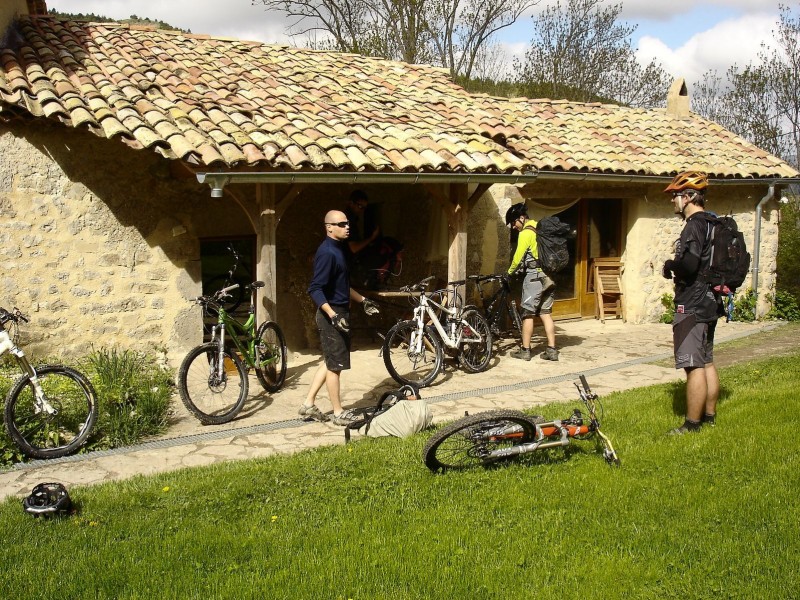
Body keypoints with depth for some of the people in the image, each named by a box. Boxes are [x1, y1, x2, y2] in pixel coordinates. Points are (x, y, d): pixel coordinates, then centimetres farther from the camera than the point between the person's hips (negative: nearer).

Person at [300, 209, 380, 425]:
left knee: (330, 361, 16)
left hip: (340, 312, 10)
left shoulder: (339, 249, 12)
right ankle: (338, 413, 11)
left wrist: (363, 300, 27)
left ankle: (309, 404, 23)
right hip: (331, 315, -10)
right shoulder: (327, 252, -19)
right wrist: (333, 315, -33)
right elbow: (315, 289, -25)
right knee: (335, 364, 0)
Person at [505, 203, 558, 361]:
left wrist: (510, 272, 8)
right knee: (546, 313, 9)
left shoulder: (526, 233, -12)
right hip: (548, 277, 8)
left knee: (528, 314, 0)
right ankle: (551, 350, 7)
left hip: (534, 276, -8)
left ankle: (525, 350, 4)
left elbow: (518, 257, -10)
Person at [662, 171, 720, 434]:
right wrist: (678, 268, 13)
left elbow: (689, 264, -29)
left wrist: (670, 266, -10)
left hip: (692, 306, -10)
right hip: (709, 303, 10)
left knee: (694, 366, -6)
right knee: (706, 362, 17)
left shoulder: (694, 225, -16)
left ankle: (692, 424, -1)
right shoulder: (712, 223, 14)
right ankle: (709, 415, 27)